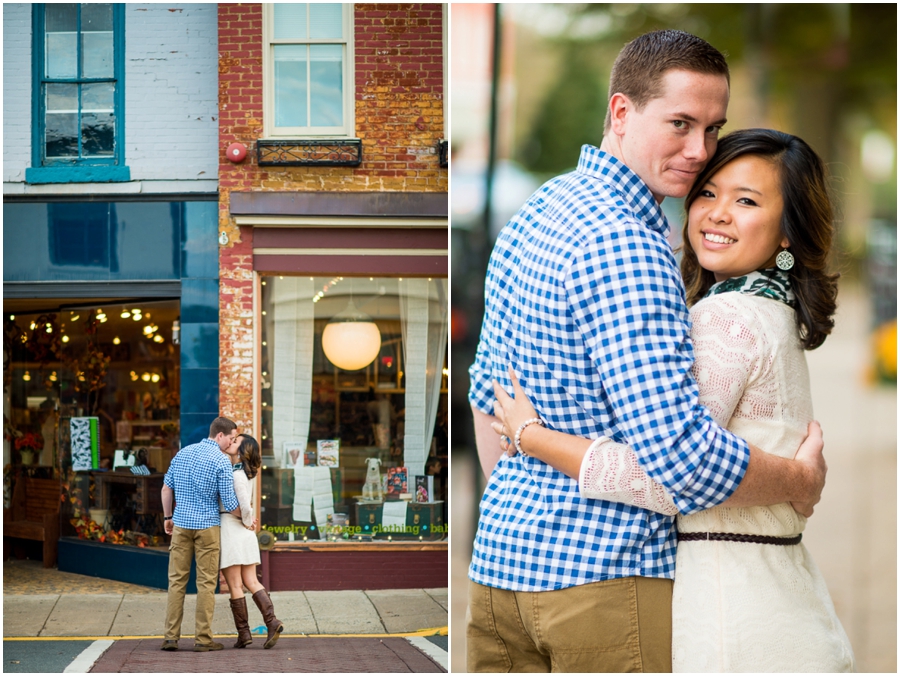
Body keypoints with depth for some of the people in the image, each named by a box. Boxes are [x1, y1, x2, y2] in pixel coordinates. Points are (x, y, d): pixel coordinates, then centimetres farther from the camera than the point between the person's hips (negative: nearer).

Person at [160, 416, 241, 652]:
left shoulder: (182, 453, 7)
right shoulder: (221, 461, -10)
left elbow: (166, 487, 11)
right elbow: (229, 502, -9)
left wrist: (167, 517, 21)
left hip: (181, 524, 5)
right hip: (207, 526, -5)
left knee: (177, 580, 7)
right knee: (206, 582, 1)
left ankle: (171, 637, 4)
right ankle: (203, 639, 1)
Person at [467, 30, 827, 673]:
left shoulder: (532, 216, 12)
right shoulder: (621, 245, -19)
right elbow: (679, 453, -25)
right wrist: (800, 481, -9)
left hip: (500, 562, 9)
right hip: (607, 572, -9)